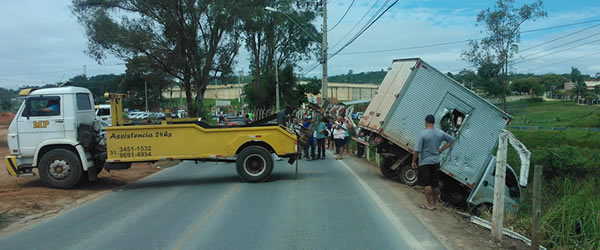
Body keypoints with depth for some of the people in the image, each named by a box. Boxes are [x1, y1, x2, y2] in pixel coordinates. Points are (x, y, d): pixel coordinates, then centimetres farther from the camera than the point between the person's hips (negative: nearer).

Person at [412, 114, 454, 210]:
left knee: (427, 184, 2)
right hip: (436, 162, 5)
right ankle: (435, 202, 27)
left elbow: (416, 151, -17)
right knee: (435, 184, 15)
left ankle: (430, 204, 8)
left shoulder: (422, 134, -15)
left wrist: (414, 161, -5)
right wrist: (441, 149, 11)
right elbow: (451, 140, 14)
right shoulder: (440, 133, 1)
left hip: (425, 162, -5)